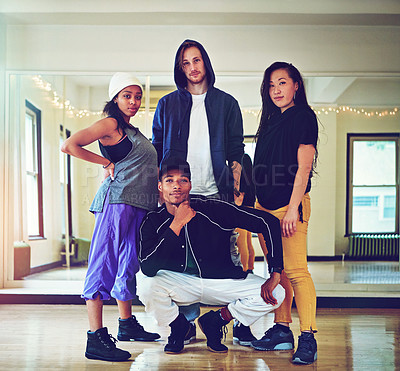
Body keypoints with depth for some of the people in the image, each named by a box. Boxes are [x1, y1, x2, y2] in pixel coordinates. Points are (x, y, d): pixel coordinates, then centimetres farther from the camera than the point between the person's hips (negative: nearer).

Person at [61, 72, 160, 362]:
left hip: (140, 205, 9)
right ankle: (96, 339, -12)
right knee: (104, 265, -10)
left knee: (128, 264, 16)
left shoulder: (134, 132, 23)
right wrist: (106, 162, -6)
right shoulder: (110, 124, -2)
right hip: (118, 200, -9)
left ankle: (127, 325, 28)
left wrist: (163, 194, 13)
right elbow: (69, 145, -12)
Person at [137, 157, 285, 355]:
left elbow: (269, 222, -17)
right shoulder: (153, 222, -14)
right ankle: (178, 326, 3)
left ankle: (215, 321, 5)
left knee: (275, 294, -20)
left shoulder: (214, 209, -19)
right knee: (147, 286, -31)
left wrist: (275, 274, -23)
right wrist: (177, 225, -32)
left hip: (222, 282, 0)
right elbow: (148, 269, -28)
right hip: (179, 283, 0)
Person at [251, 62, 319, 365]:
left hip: (290, 203, -7)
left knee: (295, 270, -11)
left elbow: (304, 166, -10)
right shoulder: (271, 120, 19)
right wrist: (258, 203, 15)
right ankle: (282, 331, 17)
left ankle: (308, 338, -6)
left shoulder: (303, 116, -3)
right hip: (265, 204, 8)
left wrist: (293, 207, -17)